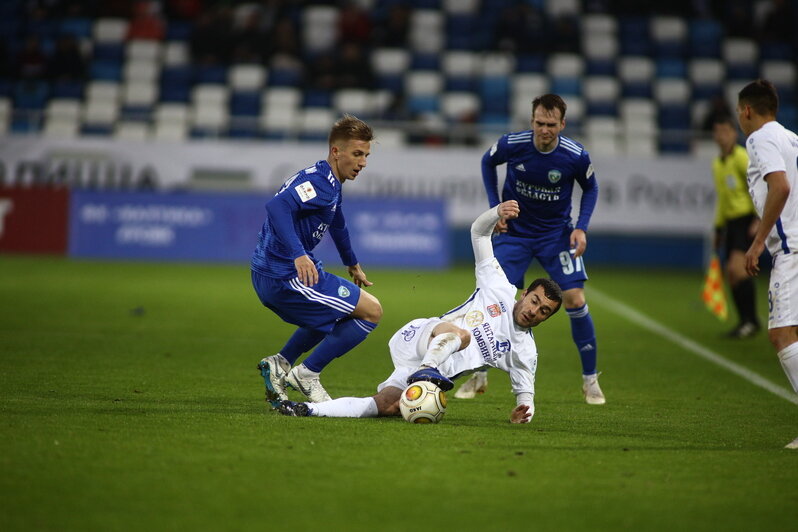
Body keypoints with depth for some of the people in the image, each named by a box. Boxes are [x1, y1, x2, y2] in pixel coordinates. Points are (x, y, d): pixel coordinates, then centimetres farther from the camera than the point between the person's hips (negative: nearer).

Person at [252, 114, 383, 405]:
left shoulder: (332, 184, 17)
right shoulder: (318, 182, -16)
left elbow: (336, 223, 38)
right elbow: (277, 206, -34)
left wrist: (352, 264, 51)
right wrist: (297, 254, -43)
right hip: (287, 275, -11)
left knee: (333, 315, 33)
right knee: (371, 311, -5)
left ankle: (280, 364, 23)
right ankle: (307, 374, -1)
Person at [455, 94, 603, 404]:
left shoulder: (576, 156, -18)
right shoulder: (512, 144, -18)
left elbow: (590, 188, 3)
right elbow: (488, 161, 6)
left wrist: (581, 227, -10)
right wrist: (495, 207, -1)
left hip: (556, 233, 0)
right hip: (515, 231, 0)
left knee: (575, 300, -11)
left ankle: (590, 379, 5)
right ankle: (478, 377, 12)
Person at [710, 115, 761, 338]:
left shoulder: (741, 157, -10)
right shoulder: (717, 164, 14)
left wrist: (758, 219, -21)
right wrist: (718, 228, 22)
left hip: (748, 219, -8)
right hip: (731, 221, 8)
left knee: (737, 267, -20)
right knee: (731, 275, 4)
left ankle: (751, 320, -15)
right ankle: (745, 321, 11)